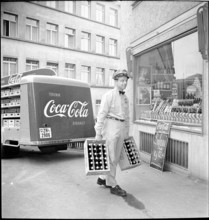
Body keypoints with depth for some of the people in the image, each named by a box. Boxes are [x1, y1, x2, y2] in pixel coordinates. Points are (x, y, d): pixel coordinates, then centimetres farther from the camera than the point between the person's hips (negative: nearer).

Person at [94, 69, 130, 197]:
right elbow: (101, 115, -11)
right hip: (110, 127, -8)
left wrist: (127, 134, 19)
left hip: (121, 129, 8)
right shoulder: (109, 95, -8)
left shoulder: (125, 98, 14)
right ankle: (113, 185, 8)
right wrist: (98, 133, -14)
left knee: (116, 157, 12)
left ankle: (102, 179, 28)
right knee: (111, 157, -3)